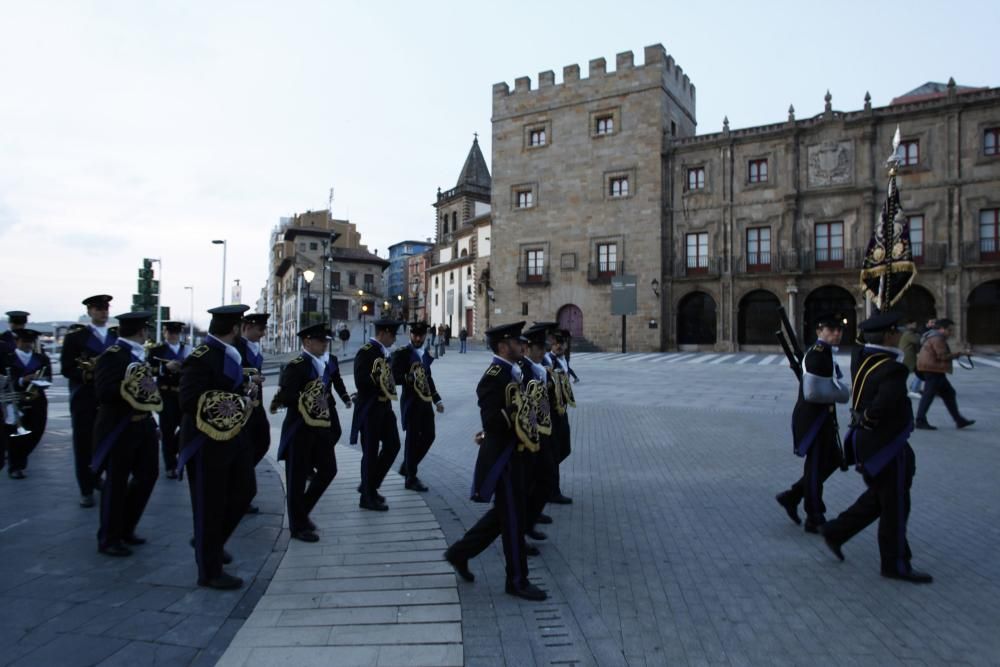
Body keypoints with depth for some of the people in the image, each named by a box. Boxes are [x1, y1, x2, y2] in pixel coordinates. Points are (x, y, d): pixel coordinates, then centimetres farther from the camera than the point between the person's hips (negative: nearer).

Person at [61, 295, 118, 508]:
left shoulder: (118, 336, 11)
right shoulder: (74, 337, 3)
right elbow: (66, 368, -2)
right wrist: (87, 374, -17)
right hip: (84, 400, -2)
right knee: (84, 445, 2)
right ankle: (87, 490, 13)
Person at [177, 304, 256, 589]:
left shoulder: (228, 353, 8)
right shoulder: (200, 358, -21)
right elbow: (190, 401, -26)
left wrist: (244, 391, 1)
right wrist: (236, 406, -23)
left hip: (230, 436, 9)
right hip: (206, 441, -9)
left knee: (244, 491, 16)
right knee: (209, 505, 4)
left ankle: (213, 542, 39)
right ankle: (210, 571, 20)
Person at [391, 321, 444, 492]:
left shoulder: (425, 354, 14)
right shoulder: (401, 353, -8)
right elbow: (394, 378, -14)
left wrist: (437, 399, 14)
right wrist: (410, 377, -31)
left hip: (425, 401, 7)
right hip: (411, 402, -7)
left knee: (429, 435, 10)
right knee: (412, 438, -1)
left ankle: (406, 467, 29)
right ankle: (411, 478, 12)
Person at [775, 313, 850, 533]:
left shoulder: (827, 354, 12)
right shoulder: (816, 355, -19)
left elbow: (844, 391, 11)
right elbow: (812, 392, -28)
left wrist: (841, 389, -11)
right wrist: (838, 390, -13)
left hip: (823, 418, 10)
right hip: (812, 418, -10)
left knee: (833, 460, 19)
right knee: (816, 466, 2)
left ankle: (791, 497, 25)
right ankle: (815, 519, 17)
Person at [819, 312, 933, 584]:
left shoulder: (861, 359, 0)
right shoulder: (891, 370, -24)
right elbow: (883, 406, -33)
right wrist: (866, 420, -15)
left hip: (866, 442, 9)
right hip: (885, 446, -9)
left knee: (878, 497, 24)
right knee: (895, 506, 7)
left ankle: (835, 532, 27)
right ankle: (896, 564, 22)